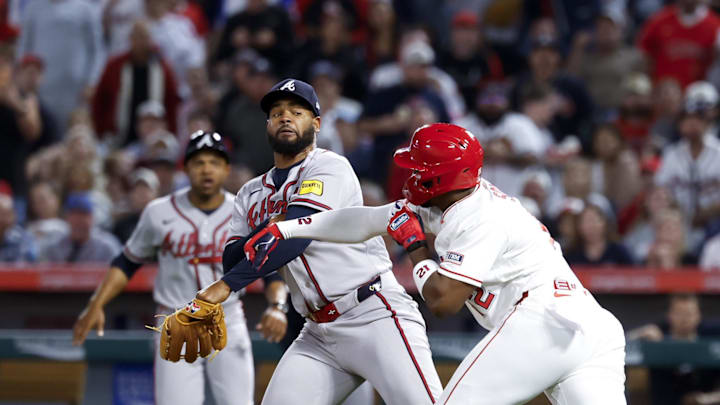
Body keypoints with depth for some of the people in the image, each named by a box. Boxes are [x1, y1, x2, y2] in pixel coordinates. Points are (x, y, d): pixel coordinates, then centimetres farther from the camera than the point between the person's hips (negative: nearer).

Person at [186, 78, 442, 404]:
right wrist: (269, 228, -12)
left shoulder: (330, 167, -4)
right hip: (319, 335, 7)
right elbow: (231, 260, 8)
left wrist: (227, 285, -27)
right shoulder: (252, 194, 18)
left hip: (375, 316, -7)